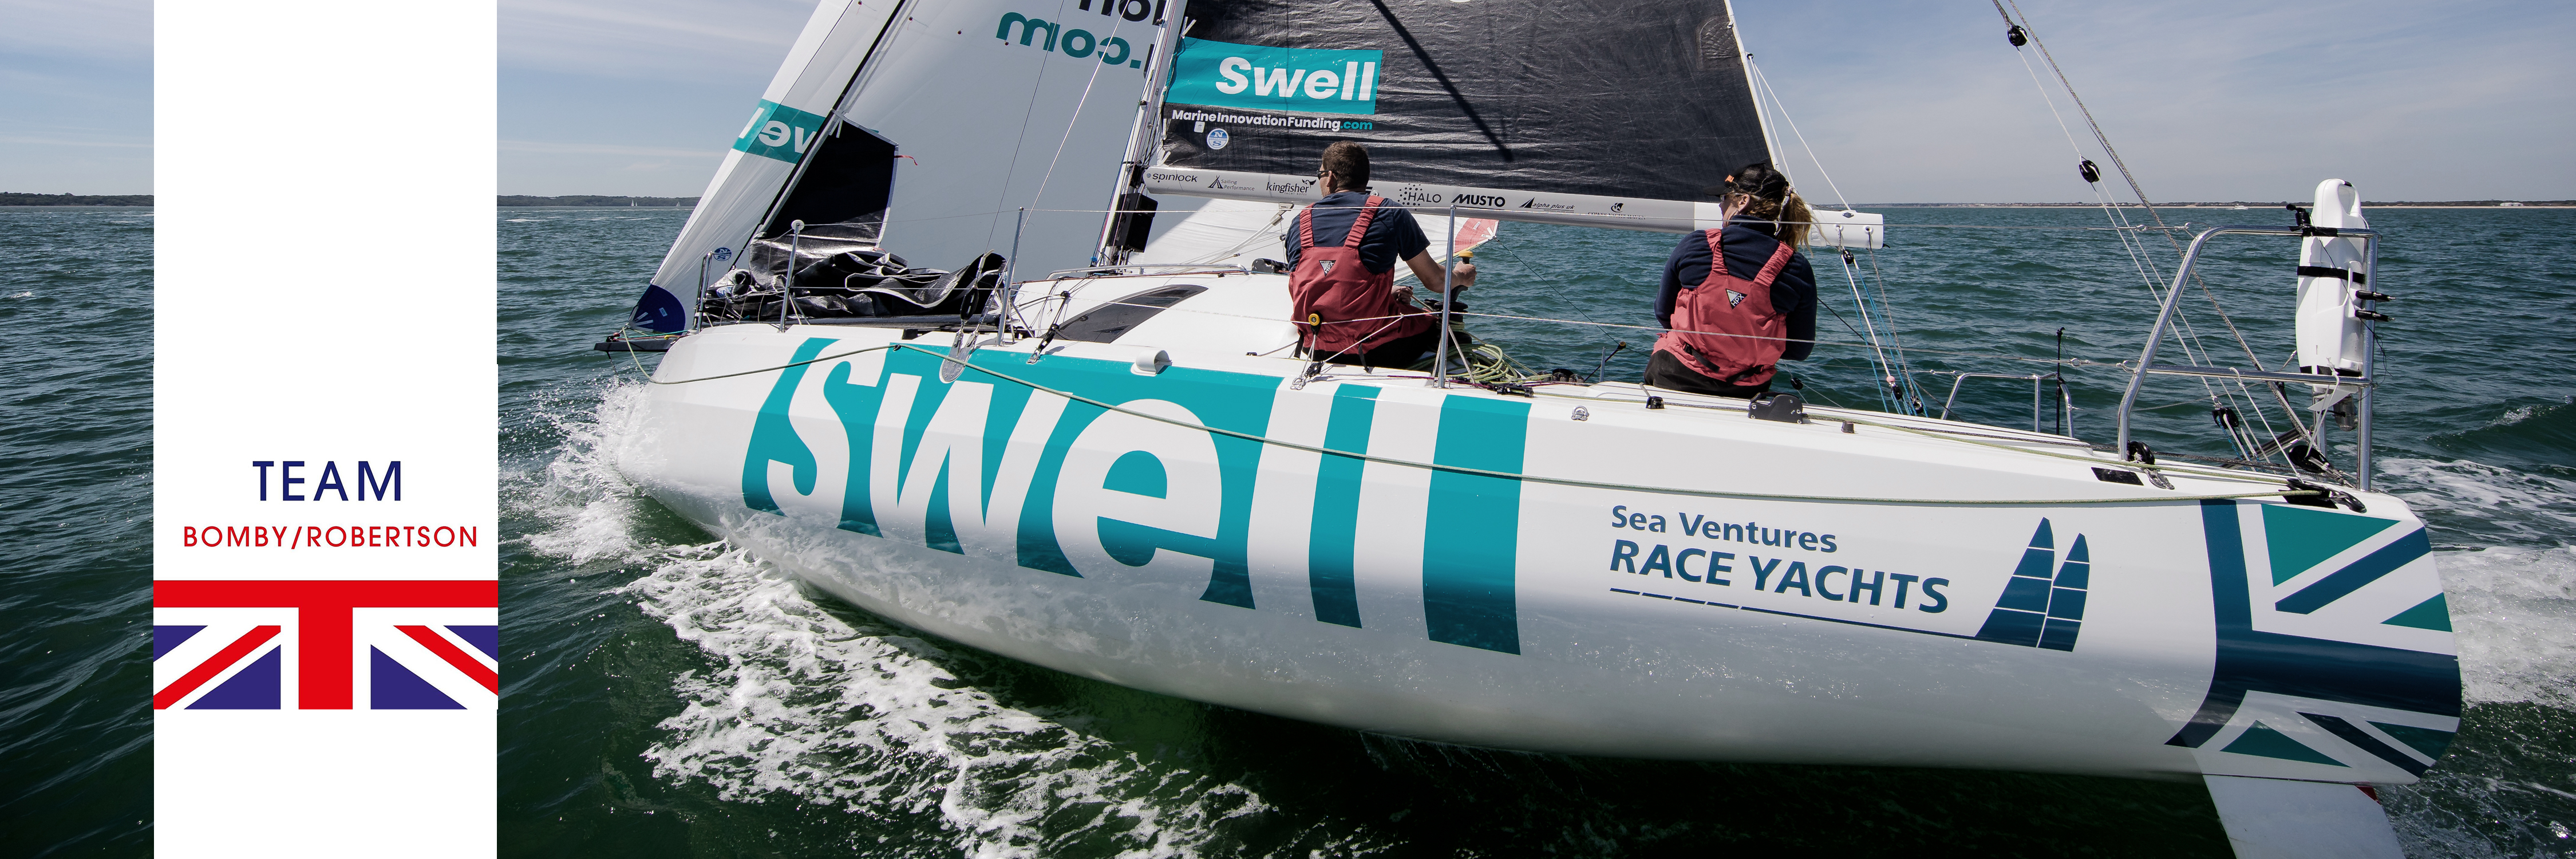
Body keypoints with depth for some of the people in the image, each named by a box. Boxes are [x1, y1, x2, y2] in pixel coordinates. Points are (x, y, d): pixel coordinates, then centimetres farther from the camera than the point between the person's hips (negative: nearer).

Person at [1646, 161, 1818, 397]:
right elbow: (1800, 350, 3)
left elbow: (1663, 313, 6)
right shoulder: (1798, 268, -5)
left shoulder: (1694, 245, -7)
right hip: (1746, 391, 2)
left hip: (1677, 378, -2)